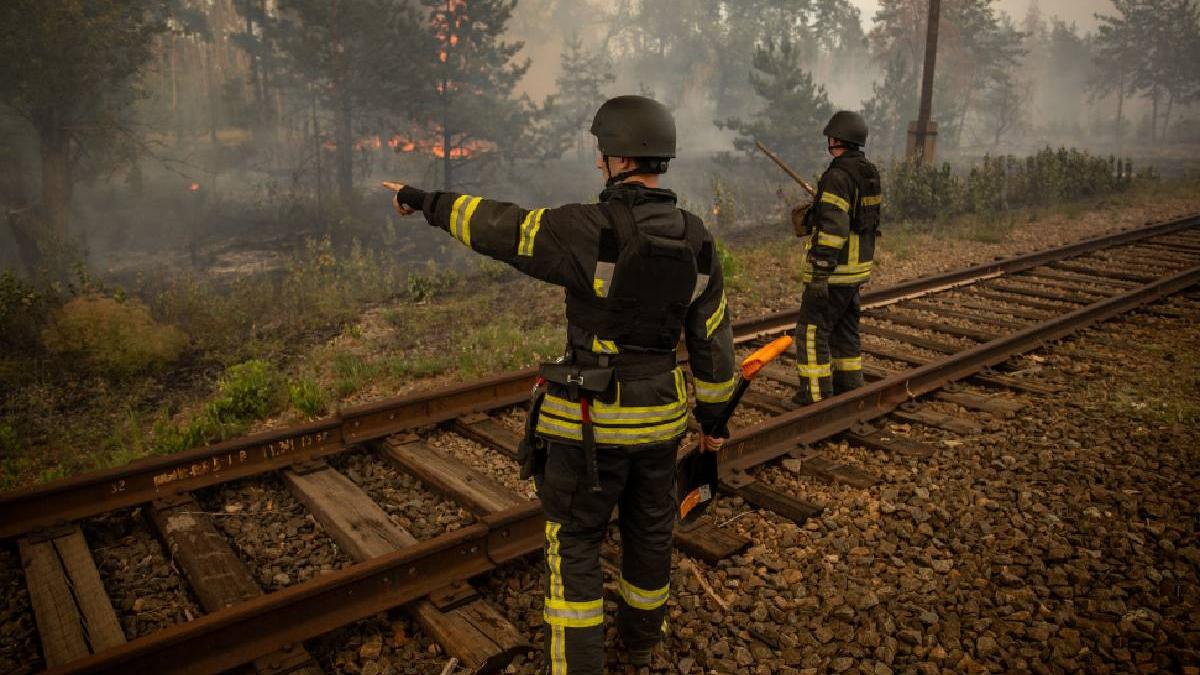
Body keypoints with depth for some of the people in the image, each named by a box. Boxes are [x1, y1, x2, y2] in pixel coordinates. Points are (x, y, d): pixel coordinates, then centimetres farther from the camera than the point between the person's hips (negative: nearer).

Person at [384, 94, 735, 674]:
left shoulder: (589, 232, -21)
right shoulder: (696, 240, -2)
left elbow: (496, 226, -12)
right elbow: (713, 341, 3)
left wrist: (424, 201, 5)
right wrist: (712, 416, 16)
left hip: (590, 420, -6)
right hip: (659, 415, 6)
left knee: (574, 545, 10)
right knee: (649, 529, 23)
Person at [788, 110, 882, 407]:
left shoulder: (837, 176, -20)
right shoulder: (869, 174, 11)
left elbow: (833, 229, -26)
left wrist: (820, 273, -24)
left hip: (834, 271, -9)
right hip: (858, 267, 9)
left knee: (811, 332, -1)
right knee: (845, 330, 18)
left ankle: (816, 396, 3)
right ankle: (849, 388, 27)